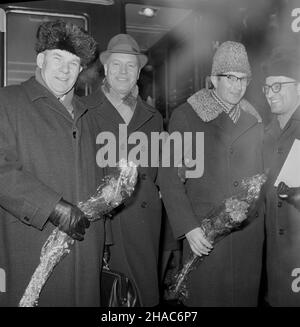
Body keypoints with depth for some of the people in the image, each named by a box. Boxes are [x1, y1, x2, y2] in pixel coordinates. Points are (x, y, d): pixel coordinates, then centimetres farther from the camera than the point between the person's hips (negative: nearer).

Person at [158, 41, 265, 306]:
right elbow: (170, 178, -7)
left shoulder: (254, 120, 10)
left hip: (250, 233, 4)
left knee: (245, 295, 13)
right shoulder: (185, 116, -5)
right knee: (204, 296, 7)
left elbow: (260, 173, 16)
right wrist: (188, 227, -14)